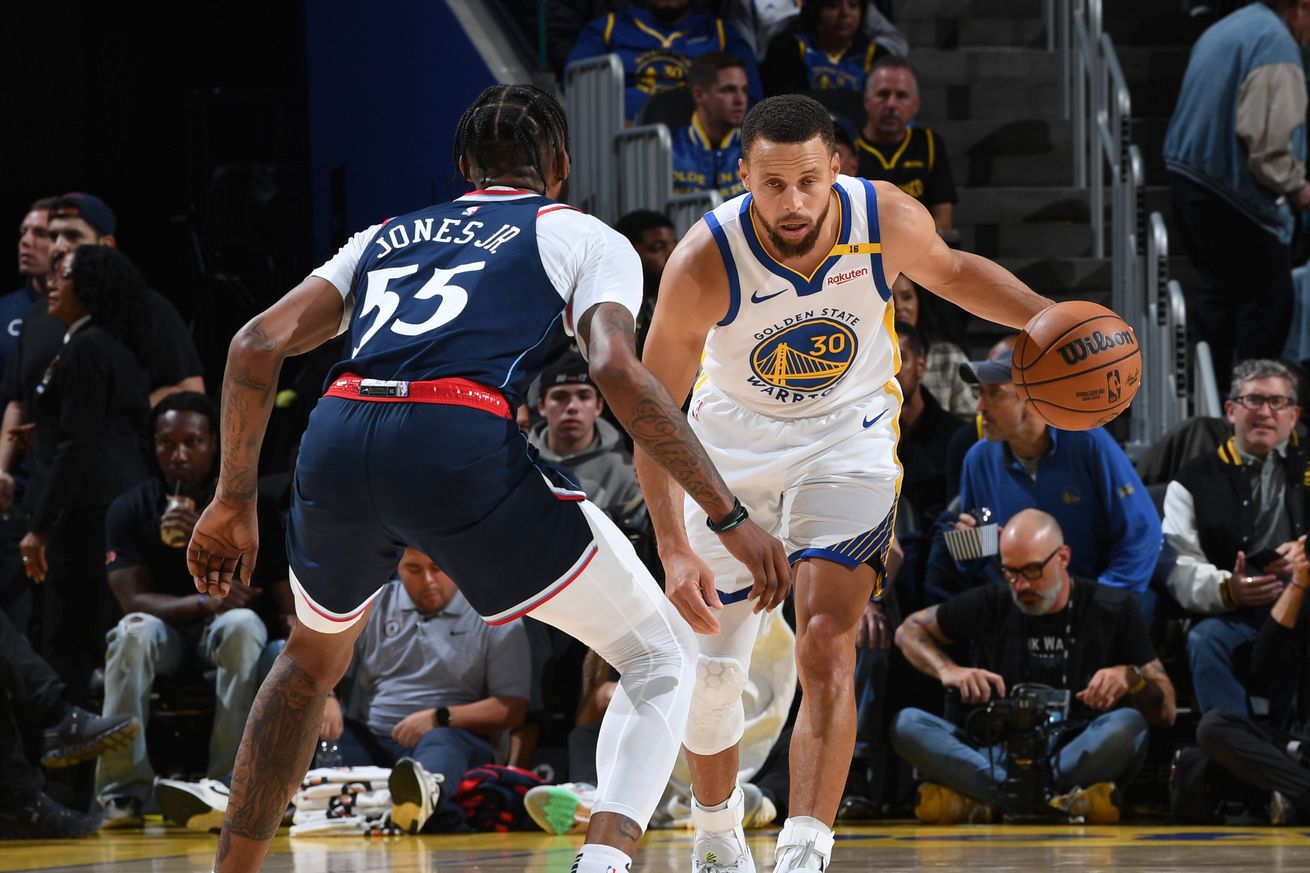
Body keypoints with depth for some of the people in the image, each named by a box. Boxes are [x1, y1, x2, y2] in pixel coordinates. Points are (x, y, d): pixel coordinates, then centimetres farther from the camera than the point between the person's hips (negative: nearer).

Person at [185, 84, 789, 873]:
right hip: (462, 442, -4)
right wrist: (731, 517, 0)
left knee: (314, 657, 35)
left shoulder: (388, 236, 32)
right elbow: (618, 371, 0)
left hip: (337, 433, 4)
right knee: (663, 658, 10)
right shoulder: (586, 238, 20)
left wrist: (233, 503, 24)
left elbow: (257, 345, 19)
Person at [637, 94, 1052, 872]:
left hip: (848, 437, 0)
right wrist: (674, 551, -31)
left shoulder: (889, 219, -23)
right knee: (711, 670, 5)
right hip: (735, 443, 0)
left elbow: (951, 272, 3)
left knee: (827, 644, -19)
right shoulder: (705, 262, -29)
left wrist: (1044, 318, -13)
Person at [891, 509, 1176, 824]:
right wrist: (947, 670, 1)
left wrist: (1132, 677, -20)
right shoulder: (993, 604, 10)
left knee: (1127, 725, -35)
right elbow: (909, 630, 21)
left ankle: (975, 800, -35)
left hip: (1079, 756, -2)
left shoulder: (1112, 609, 4)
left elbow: (1166, 713, 2)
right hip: (999, 756, 2)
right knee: (907, 725, -23)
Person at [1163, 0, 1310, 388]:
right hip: (1232, 196, -10)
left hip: (1188, 181, 10)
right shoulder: (1276, 45, -18)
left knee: (1215, 289, 20)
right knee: (1268, 299, -1)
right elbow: (1268, 141, -25)